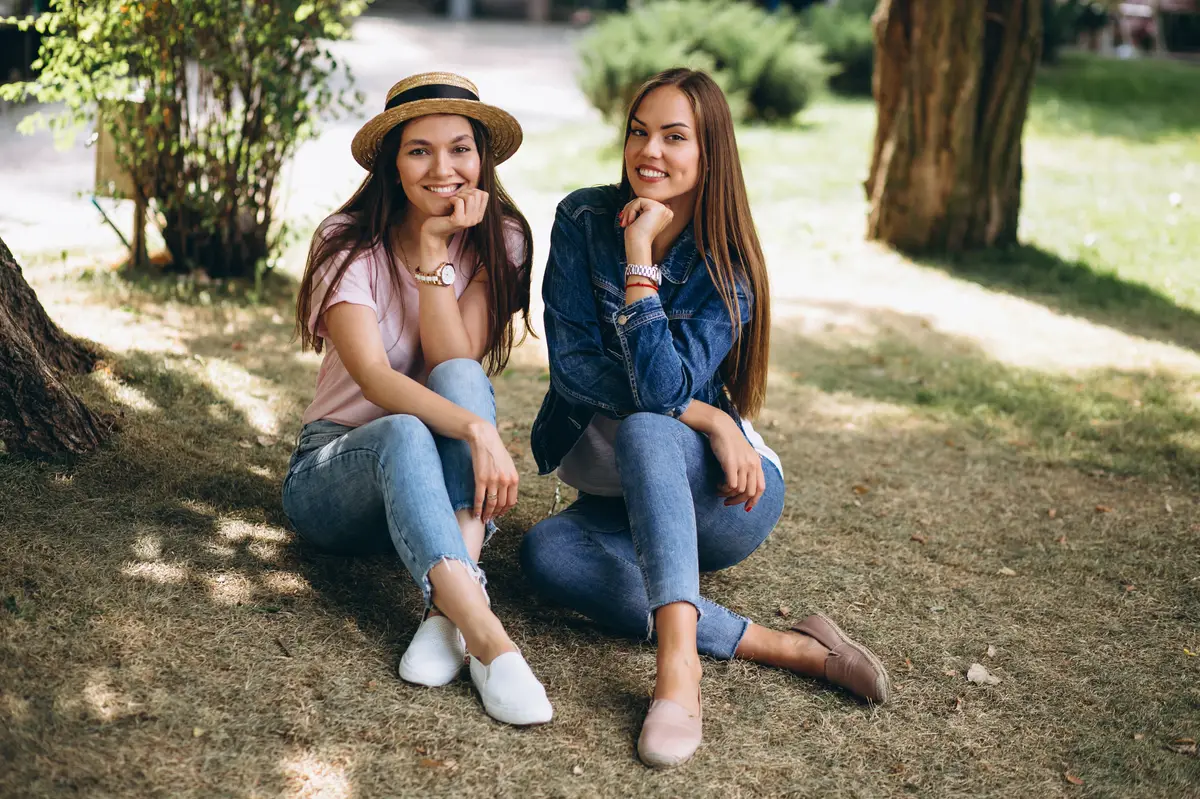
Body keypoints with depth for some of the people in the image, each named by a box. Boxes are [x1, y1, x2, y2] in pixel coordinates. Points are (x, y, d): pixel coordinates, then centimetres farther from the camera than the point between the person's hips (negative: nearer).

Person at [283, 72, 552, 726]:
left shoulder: (498, 240, -3)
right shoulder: (348, 243, -11)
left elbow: (455, 366, -16)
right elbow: (375, 378, -26)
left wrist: (434, 249, -21)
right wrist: (478, 429, -41)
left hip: (445, 477, 2)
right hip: (336, 469, -2)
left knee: (461, 381, -30)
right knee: (405, 433, -36)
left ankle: (448, 611, -42)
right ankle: (487, 639, -52)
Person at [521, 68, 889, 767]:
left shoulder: (728, 267, -14)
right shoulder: (584, 219, -6)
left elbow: (662, 385, -28)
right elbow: (572, 365, -13)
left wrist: (639, 253, -27)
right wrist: (705, 415, -20)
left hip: (720, 494, -3)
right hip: (624, 498, 3)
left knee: (644, 429, -35)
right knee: (547, 552, -29)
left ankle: (679, 664, -47)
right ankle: (785, 647, -29)